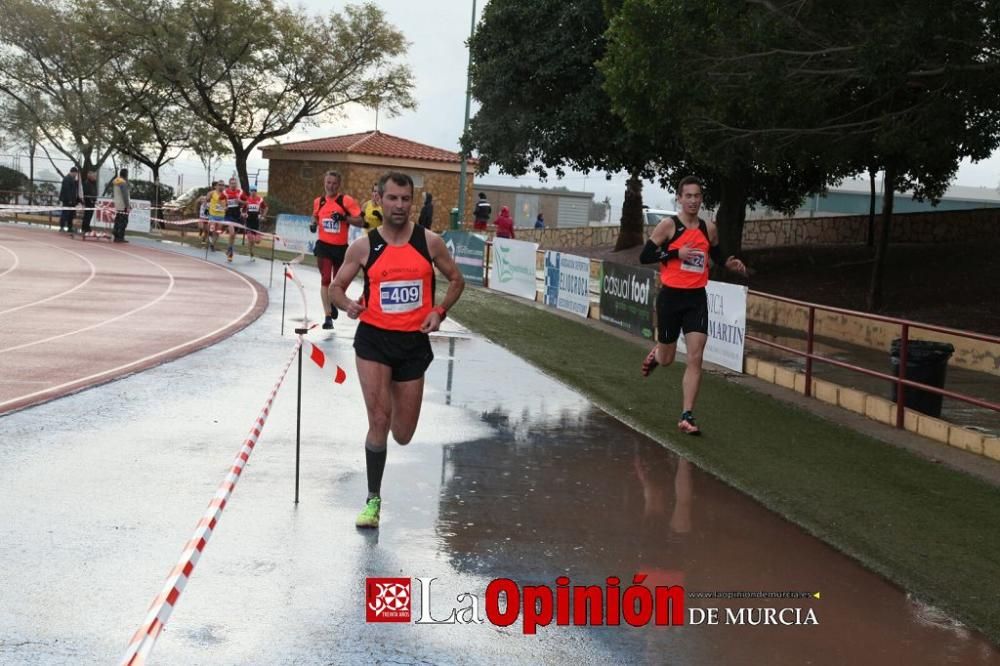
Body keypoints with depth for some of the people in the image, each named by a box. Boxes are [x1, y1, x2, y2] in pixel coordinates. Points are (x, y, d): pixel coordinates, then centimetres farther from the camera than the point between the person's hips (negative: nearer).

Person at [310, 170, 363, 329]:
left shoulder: (346, 200, -9)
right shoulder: (318, 201, 3)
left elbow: (360, 221, -10)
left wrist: (344, 217, -24)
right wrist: (313, 224, 2)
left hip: (341, 246, -1)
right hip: (324, 245, 1)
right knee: (325, 279, -12)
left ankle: (333, 304, 46)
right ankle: (328, 316, -14)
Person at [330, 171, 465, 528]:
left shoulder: (430, 242, -2)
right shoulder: (363, 247, -3)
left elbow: (456, 280, 10)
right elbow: (337, 286, 7)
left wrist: (439, 311, -6)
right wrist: (348, 305, -16)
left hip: (414, 342, 2)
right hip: (374, 340, -1)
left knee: (403, 435, 8)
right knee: (379, 420, -14)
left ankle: (396, 395, 47)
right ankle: (373, 499, 1)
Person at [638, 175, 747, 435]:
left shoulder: (709, 228, 6)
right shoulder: (668, 225, -7)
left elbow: (716, 254, 23)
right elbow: (644, 256, -9)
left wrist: (729, 264, 1)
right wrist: (676, 253, -19)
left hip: (697, 298, 3)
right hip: (671, 296, -3)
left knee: (695, 358, -8)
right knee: (666, 359, 10)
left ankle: (687, 417, -3)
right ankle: (654, 354, 49)